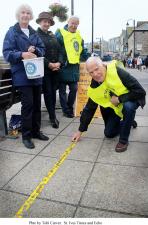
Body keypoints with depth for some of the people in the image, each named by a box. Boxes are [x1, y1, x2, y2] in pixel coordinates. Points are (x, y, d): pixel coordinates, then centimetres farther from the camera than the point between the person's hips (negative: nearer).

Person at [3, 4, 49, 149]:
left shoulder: (34, 33, 16)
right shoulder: (12, 32, -1)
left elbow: (42, 49, 12)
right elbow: (7, 53, -9)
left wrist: (35, 50, -9)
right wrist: (22, 54, -26)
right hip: (22, 75, -6)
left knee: (37, 103, 9)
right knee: (28, 104, -9)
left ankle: (36, 131, 23)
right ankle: (26, 135, 5)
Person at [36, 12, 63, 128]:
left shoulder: (52, 35, 18)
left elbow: (59, 51, 12)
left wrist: (59, 63, -5)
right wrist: (49, 64, -15)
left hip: (55, 69, 6)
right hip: (44, 69, -5)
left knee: (53, 92, 9)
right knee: (48, 93, -2)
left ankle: (52, 114, 20)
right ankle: (53, 117, 4)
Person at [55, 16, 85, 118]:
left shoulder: (79, 35, 13)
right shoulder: (60, 33, -6)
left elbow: (82, 50, 22)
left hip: (74, 67, 6)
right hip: (63, 67, -6)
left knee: (74, 89, 11)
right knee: (63, 90, 4)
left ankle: (70, 108, 28)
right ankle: (66, 110, 17)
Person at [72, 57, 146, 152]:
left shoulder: (117, 72, -32)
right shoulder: (94, 88, -16)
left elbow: (140, 91, -32)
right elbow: (89, 109, -5)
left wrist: (119, 99, -29)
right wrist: (80, 130, -3)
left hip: (132, 99, -4)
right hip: (116, 107, 5)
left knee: (128, 106, -39)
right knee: (109, 133, 2)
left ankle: (124, 140, -16)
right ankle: (129, 122, 30)